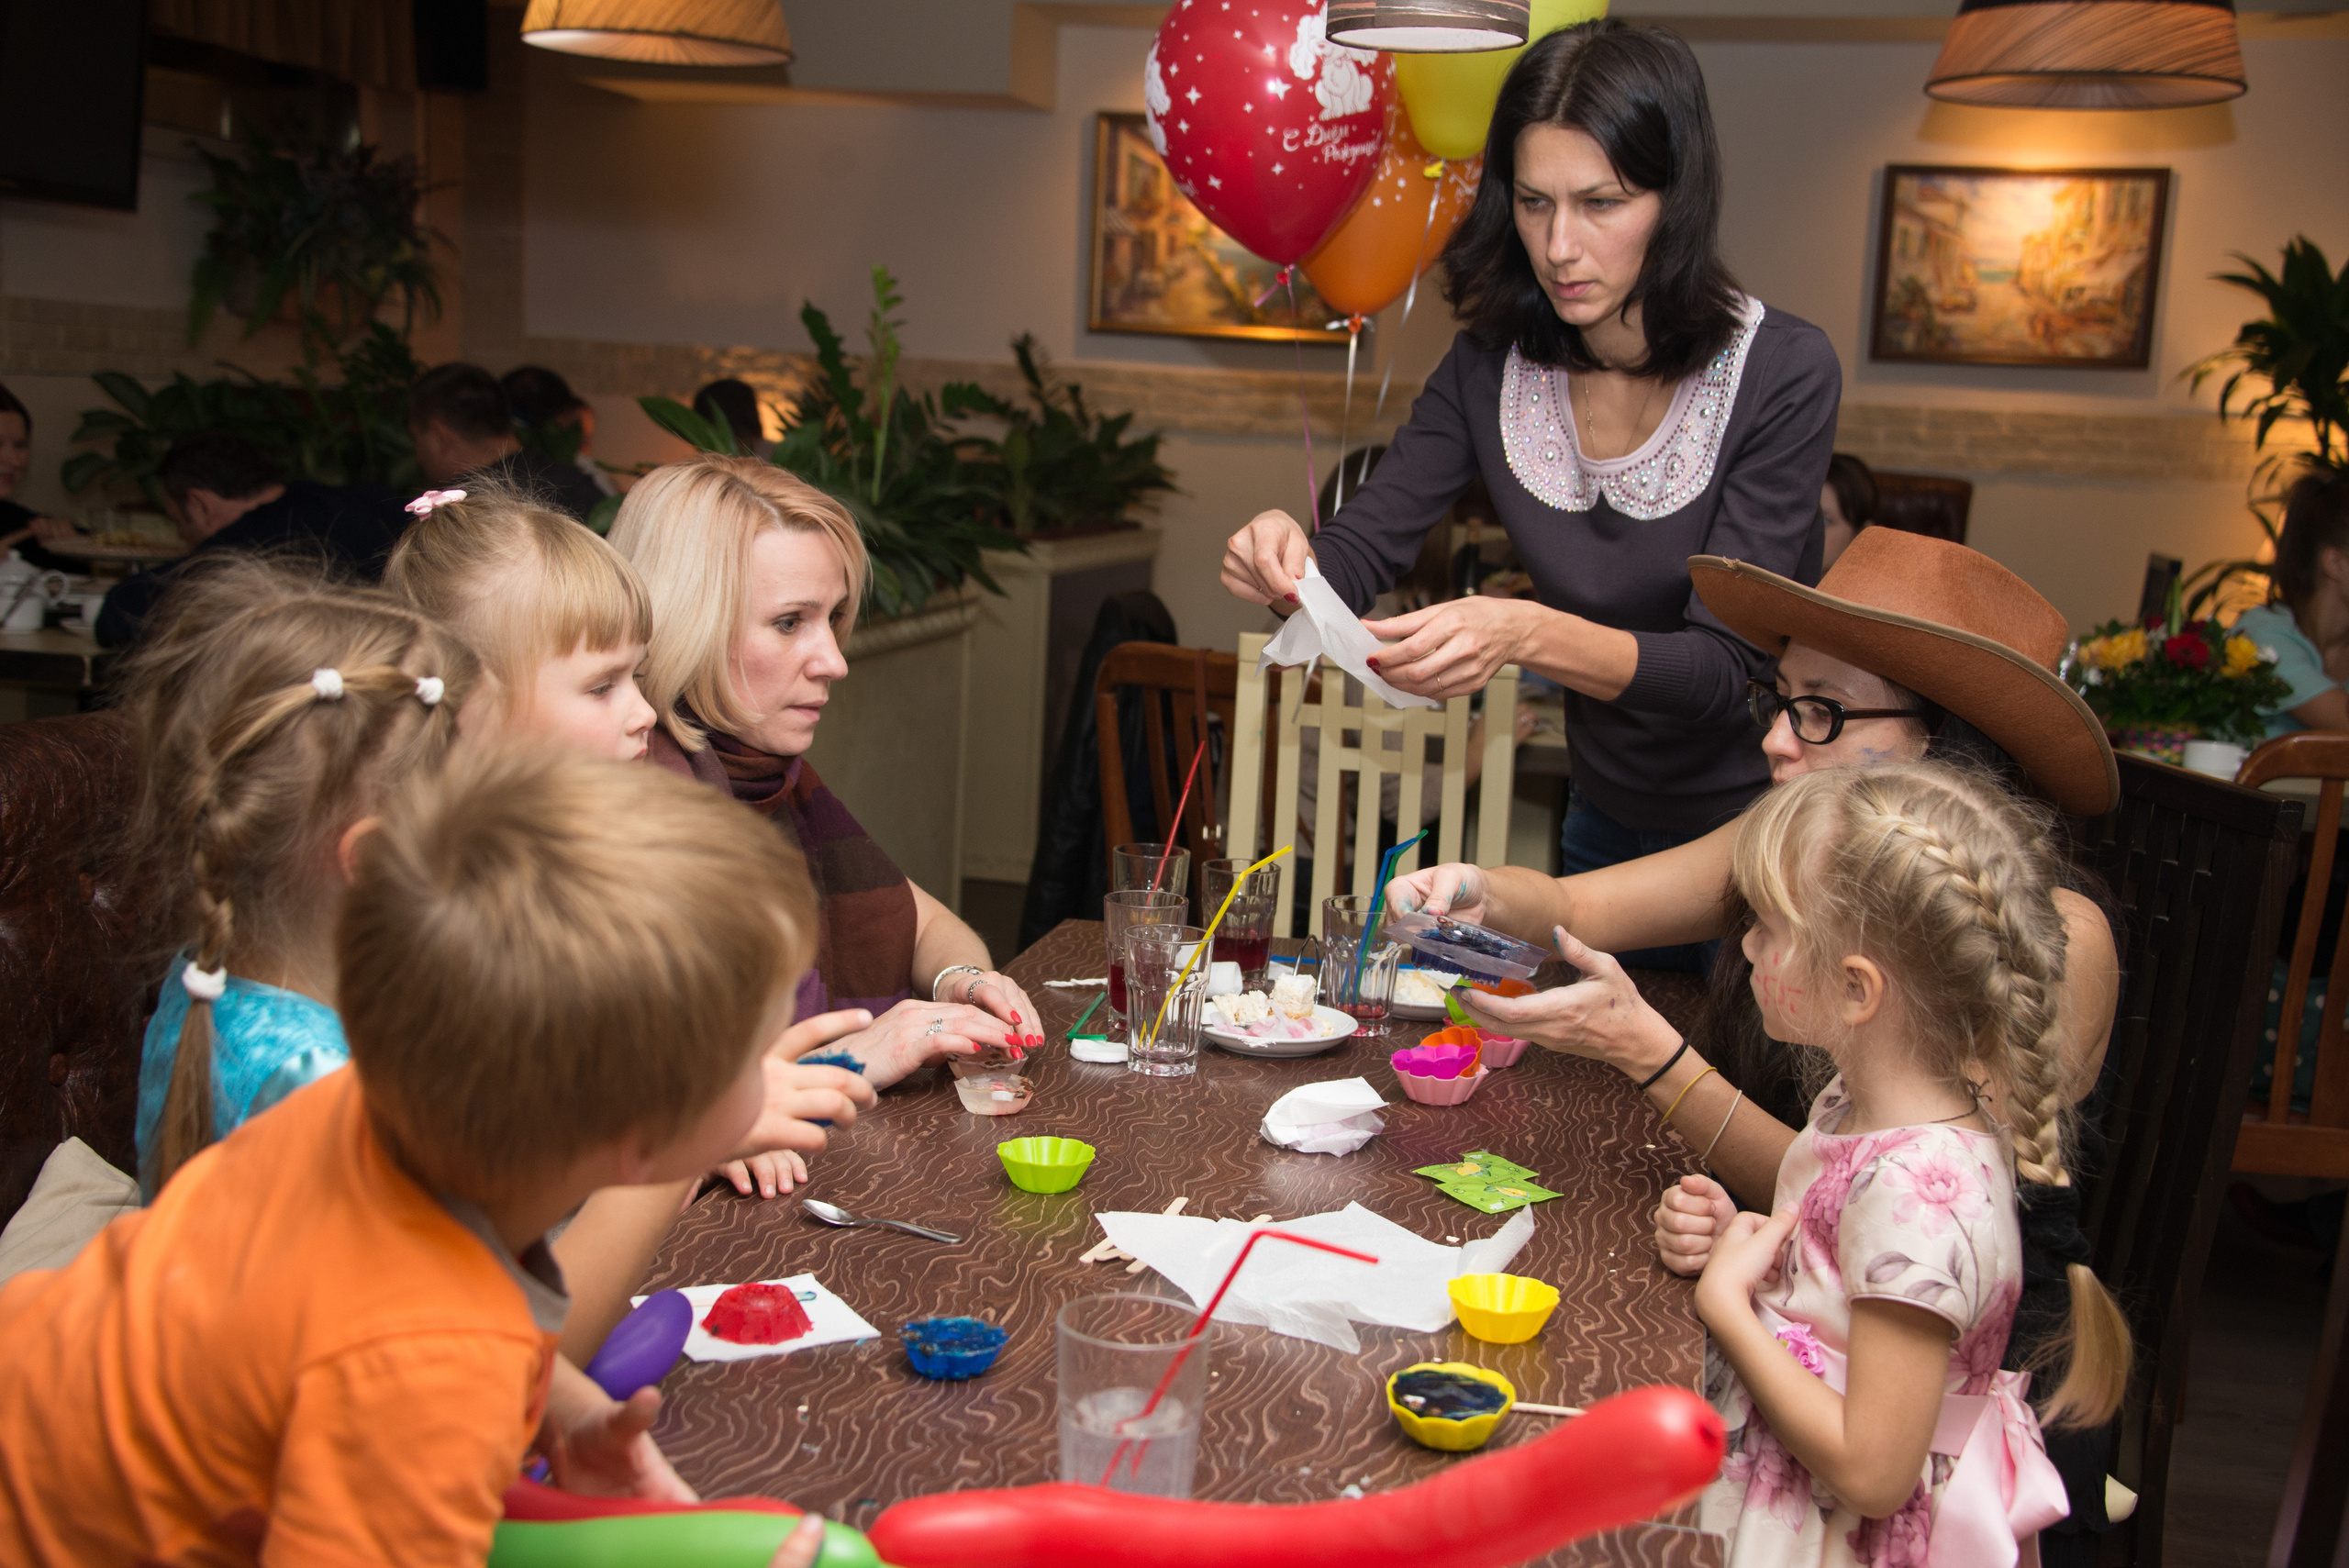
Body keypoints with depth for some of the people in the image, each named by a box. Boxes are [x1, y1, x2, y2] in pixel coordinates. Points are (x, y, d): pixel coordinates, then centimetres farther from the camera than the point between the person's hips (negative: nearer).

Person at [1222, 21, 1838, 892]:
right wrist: (1289, 564, -32)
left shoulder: (1785, 375, -21)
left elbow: (1722, 664, -26)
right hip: (1608, 820, 4)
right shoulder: (1491, 366, -8)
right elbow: (1358, 557, -8)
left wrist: (1526, 635, -43)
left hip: (1773, 823, -4)